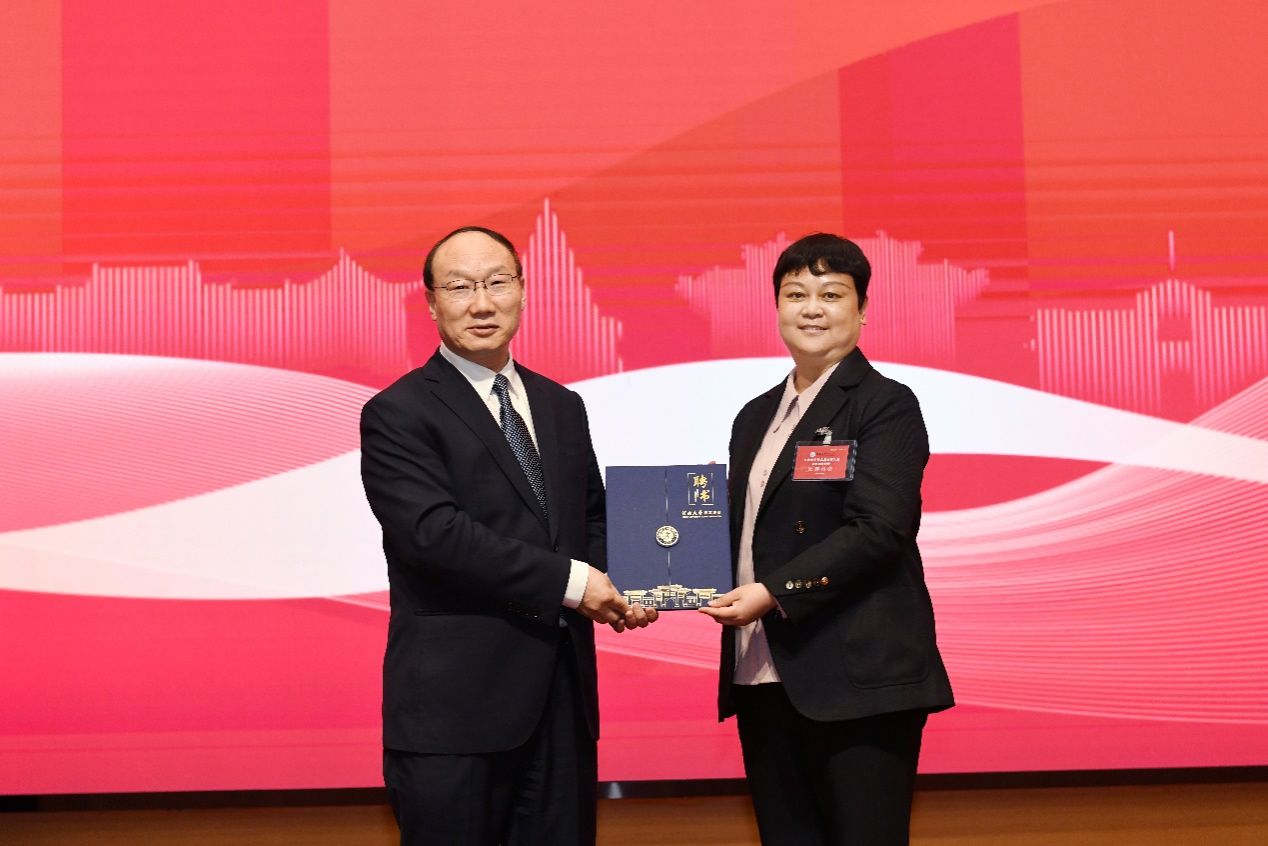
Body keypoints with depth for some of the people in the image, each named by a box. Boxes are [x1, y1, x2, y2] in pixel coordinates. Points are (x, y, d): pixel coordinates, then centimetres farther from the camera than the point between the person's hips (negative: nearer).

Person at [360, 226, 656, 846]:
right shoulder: (399, 413, -6)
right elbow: (434, 533, -18)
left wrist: (616, 585, -1)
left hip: (562, 695, 6)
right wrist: (568, 582, -17)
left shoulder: (562, 407, 15)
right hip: (455, 704, -6)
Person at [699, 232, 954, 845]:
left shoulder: (886, 406, -4)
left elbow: (879, 530, -15)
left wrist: (774, 592, -21)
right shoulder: (756, 416, 17)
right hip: (763, 679, 7)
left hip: (857, 678, -7)